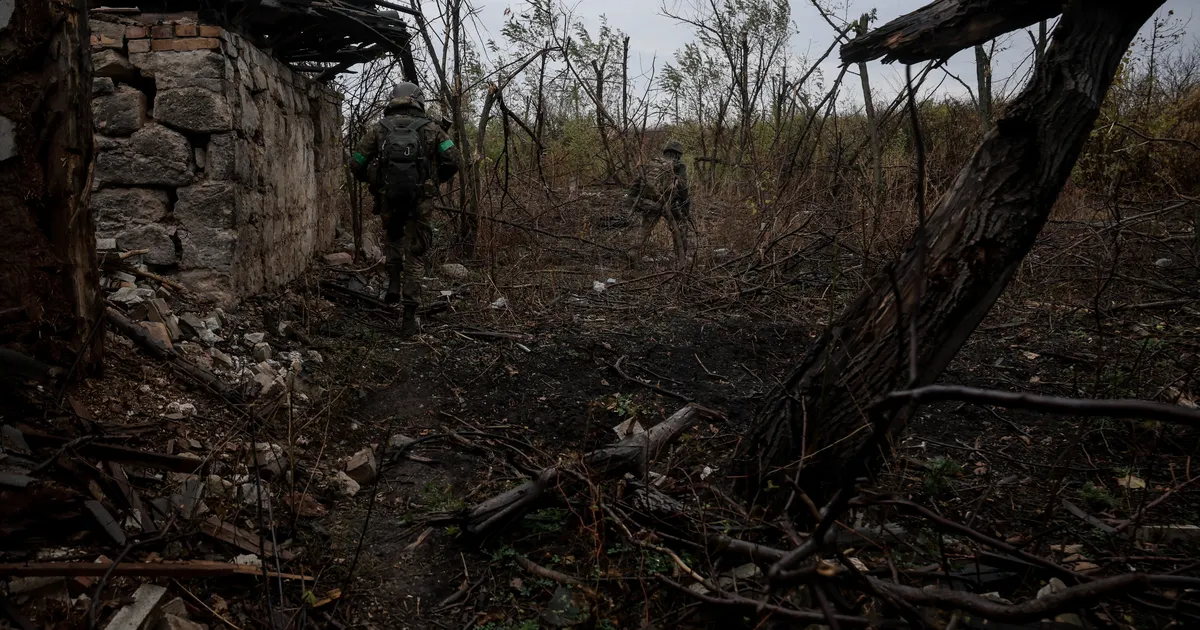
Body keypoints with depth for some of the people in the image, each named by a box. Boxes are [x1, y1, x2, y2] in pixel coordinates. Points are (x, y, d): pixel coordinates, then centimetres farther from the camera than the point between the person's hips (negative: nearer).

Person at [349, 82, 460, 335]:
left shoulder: (378, 128, 7)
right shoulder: (430, 128, 5)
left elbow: (356, 165, 5)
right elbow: (452, 160, -4)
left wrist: (375, 181, 23)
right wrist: (436, 180, 13)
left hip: (388, 200, 1)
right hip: (420, 201, -1)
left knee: (394, 238, 32)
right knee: (413, 257, 7)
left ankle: (394, 283, 16)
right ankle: (410, 317, 3)